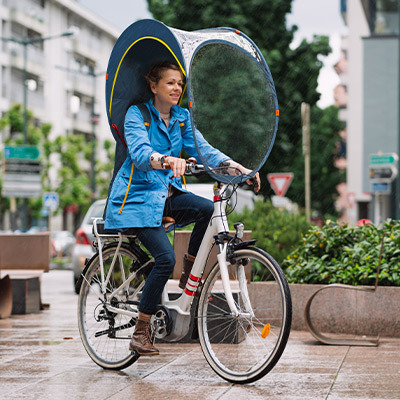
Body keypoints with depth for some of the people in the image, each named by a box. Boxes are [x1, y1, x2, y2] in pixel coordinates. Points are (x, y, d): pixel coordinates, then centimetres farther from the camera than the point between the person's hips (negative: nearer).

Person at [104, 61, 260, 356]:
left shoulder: (181, 117, 10)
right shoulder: (137, 113, -8)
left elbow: (201, 147, 2)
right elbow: (139, 153, -25)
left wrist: (235, 166, -15)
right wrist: (166, 159, -47)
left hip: (167, 194, 6)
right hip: (137, 196, -6)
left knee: (206, 208, -25)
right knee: (165, 257, -23)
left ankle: (189, 275, -4)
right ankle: (141, 332, -10)